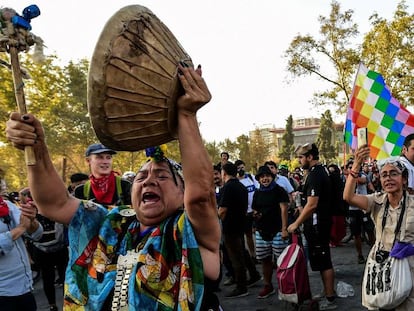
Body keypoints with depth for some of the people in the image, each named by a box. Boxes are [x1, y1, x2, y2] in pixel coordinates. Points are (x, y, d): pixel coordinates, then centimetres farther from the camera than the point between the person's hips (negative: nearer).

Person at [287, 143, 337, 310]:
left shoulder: (314, 175, -20)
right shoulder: (322, 170, 12)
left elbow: (312, 204, -25)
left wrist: (296, 223, -19)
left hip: (317, 224, -10)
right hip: (322, 221, 10)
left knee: (323, 262, -2)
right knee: (323, 260, 18)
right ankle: (328, 291, 30)